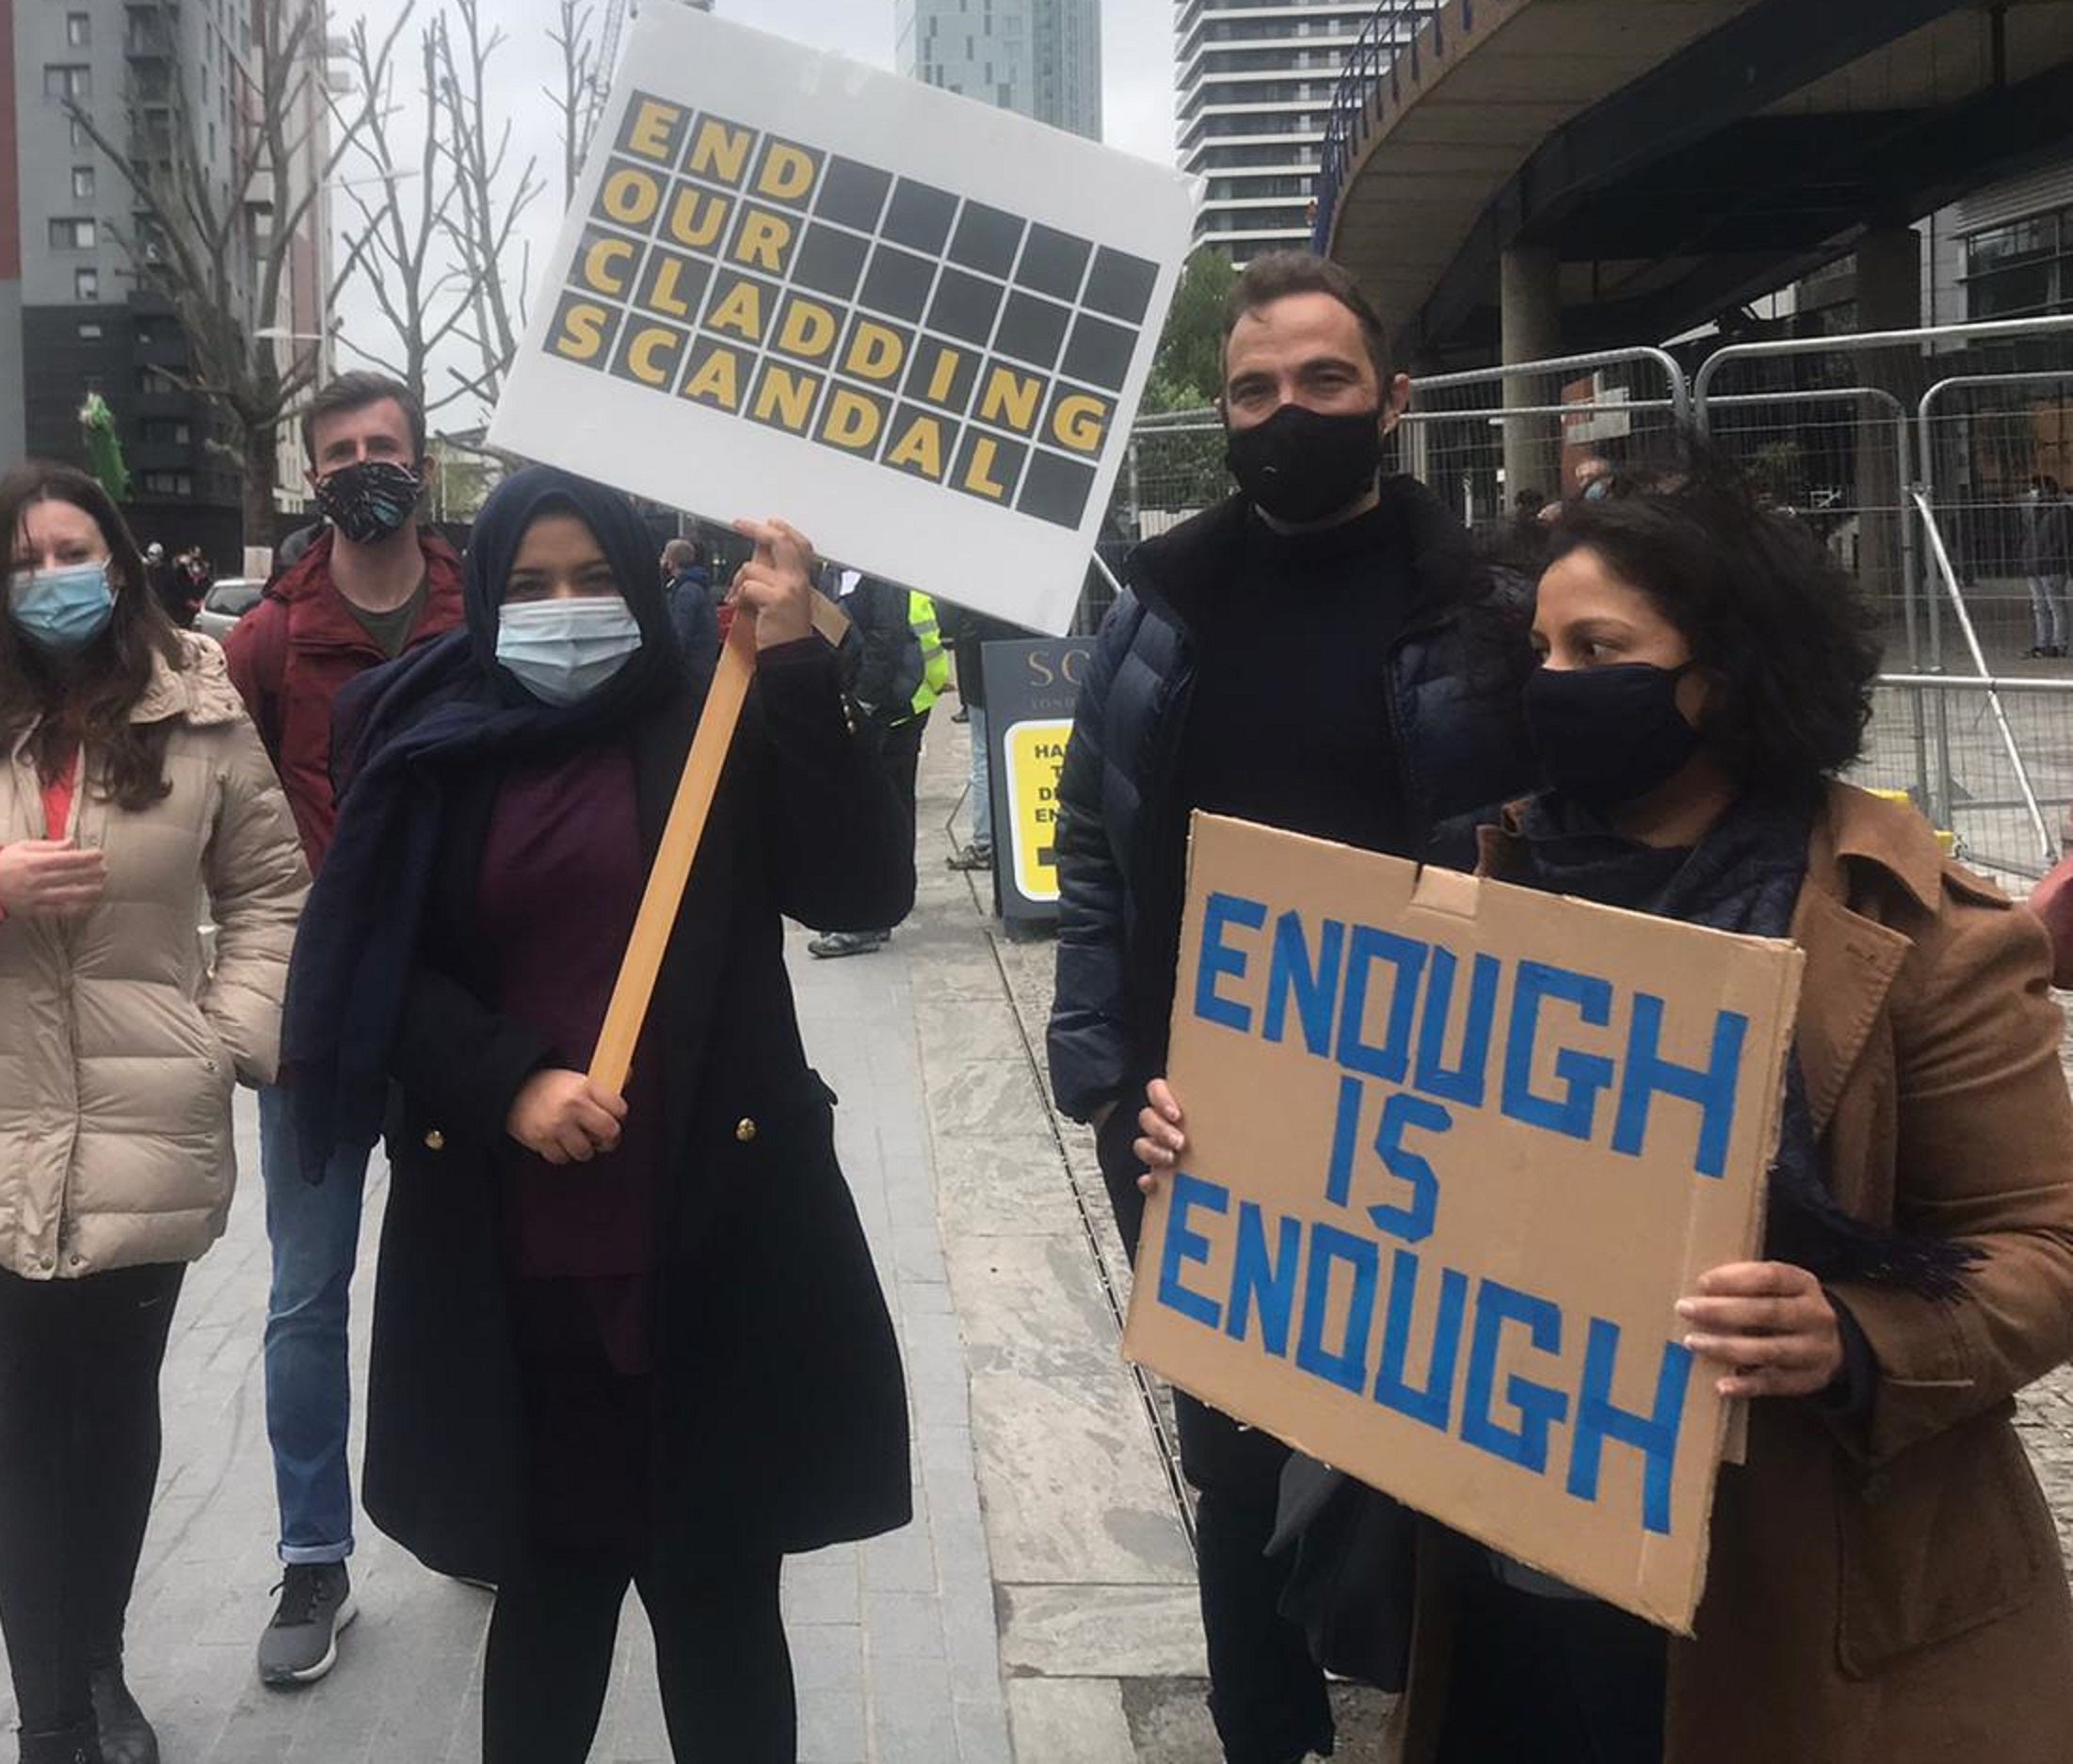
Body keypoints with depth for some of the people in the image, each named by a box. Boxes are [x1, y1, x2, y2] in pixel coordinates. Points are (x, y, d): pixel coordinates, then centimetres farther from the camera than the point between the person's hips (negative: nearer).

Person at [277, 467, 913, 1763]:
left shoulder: (718, 724, 2)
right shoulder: (433, 746, 6)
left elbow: (865, 888, -11)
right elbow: (374, 975, 4)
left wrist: (797, 658, -17)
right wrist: (507, 1079, -12)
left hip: (709, 1242, -1)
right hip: (508, 1255, 1)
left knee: (718, 1588, 6)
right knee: (546, 1581, 13)